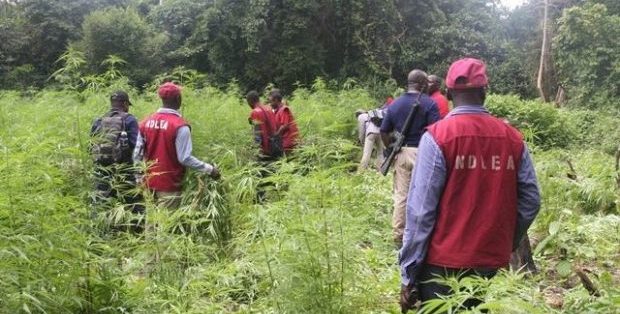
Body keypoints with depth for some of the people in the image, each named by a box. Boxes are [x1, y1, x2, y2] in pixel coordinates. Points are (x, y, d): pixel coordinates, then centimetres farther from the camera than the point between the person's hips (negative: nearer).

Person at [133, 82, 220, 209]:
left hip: (150, 182, 6)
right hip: (169, 184, -6)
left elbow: (137, 155, 6)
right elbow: (184, 158, -18)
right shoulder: (180, 126, -16)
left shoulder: (146, 122, 3)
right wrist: (209, 169, -11)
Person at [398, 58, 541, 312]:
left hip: (443, 265, -4)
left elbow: (421, 210, -16)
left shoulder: (437, 136, -13)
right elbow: (530, 201, 1)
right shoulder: (513, 138, -1)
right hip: (492, 264, 5)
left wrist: (408, 273, -10)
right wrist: (506, 245, 15)